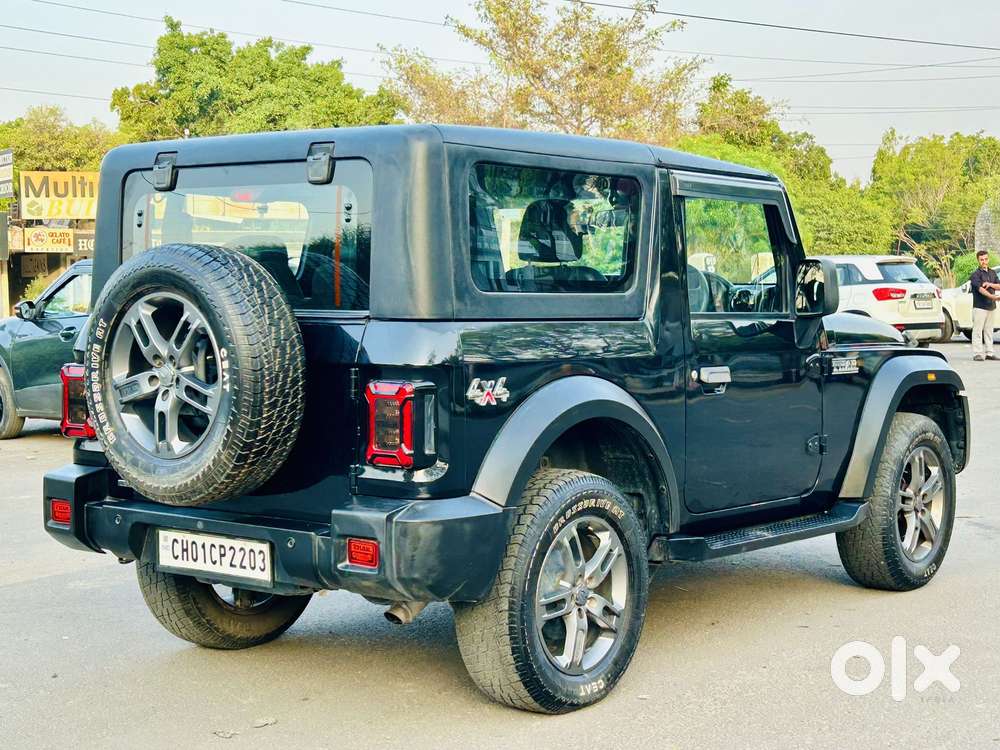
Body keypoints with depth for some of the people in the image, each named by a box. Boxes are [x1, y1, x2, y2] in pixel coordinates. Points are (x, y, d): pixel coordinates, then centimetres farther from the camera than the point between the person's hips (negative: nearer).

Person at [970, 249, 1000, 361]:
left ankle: (989, 353, 15)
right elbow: (980, 289, -21)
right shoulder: (976, 274, -8)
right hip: (979, 306, -6)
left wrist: (990, 284, -12)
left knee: (989, 331, 11)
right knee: (978, 330, -6)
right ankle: (977, 353, -5)